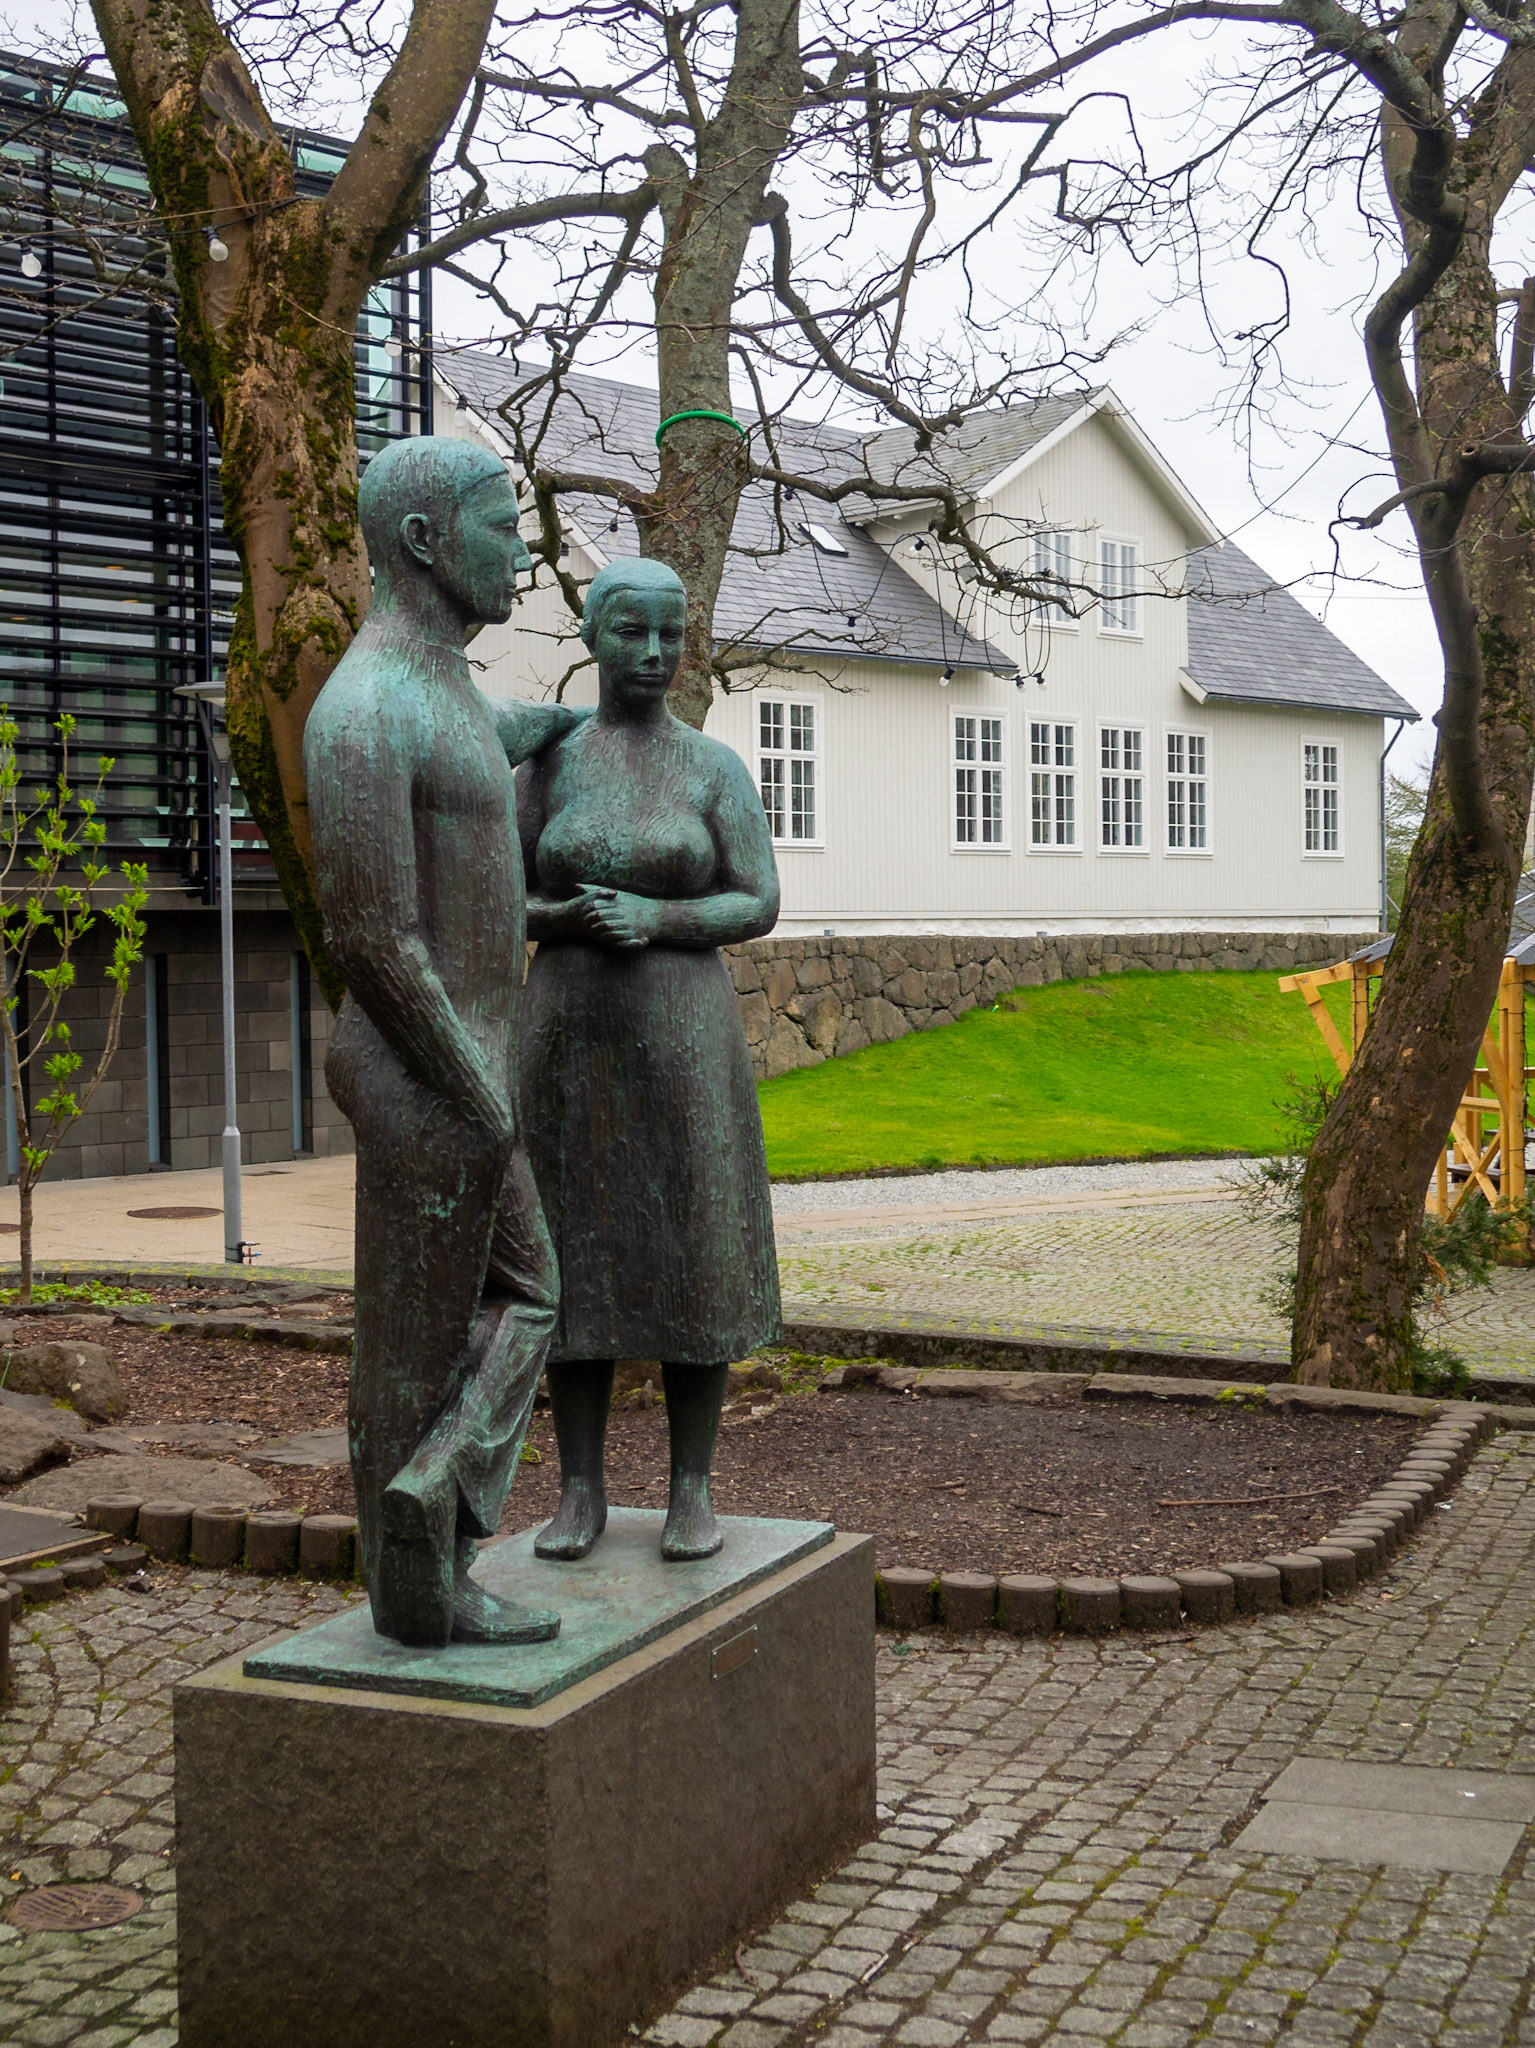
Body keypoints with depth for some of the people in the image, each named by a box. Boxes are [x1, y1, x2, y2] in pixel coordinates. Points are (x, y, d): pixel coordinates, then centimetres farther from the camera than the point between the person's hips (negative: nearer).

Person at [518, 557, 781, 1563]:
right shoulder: (548, 767, 5)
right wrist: (567, 918, -16)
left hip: (683, 1038, -1)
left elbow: (760, 908, -2)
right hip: (572, 1038, 1)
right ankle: (582, 1491, 14)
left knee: (691, 1263, 0)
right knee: (578, 1262, 3)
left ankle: (693, 1489, 12)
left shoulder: (719, 767, 2)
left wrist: (655, 919, -19)